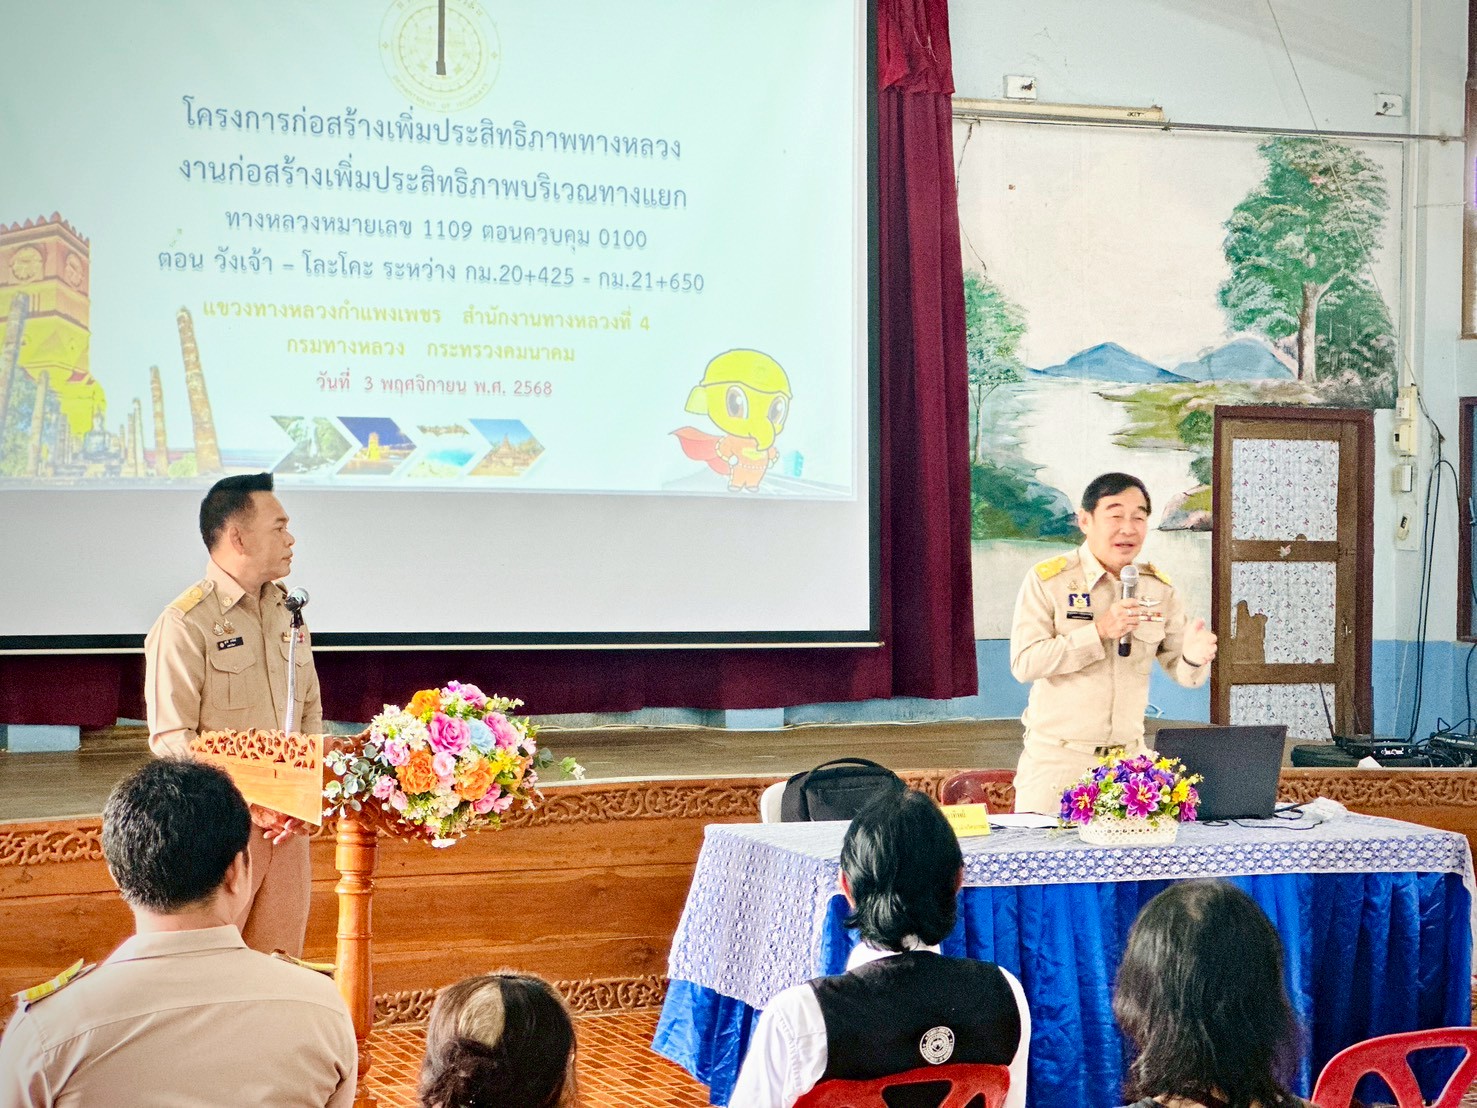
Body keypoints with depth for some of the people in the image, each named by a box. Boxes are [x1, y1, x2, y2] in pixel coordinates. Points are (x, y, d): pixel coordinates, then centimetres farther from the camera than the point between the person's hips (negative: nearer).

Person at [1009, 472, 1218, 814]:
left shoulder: (1159, 588, 6)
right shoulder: (1048, 580, -6)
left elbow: (1181, 672, 6)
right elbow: (1023, 664, -15)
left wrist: (1193, 658, -18)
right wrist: (1098, 632, -22)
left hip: (1128, 757, 3)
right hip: (1057, 757, -3)